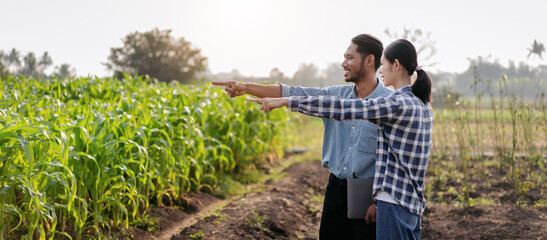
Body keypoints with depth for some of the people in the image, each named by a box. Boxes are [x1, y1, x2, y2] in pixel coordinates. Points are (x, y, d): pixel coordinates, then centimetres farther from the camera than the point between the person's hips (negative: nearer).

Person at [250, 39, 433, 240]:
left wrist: (286, 101, -16)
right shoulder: (424, 106, 11)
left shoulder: (398, 104, -16)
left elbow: (341, 108, -20)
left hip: (394, 201, -9)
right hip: (414, 204, 9)